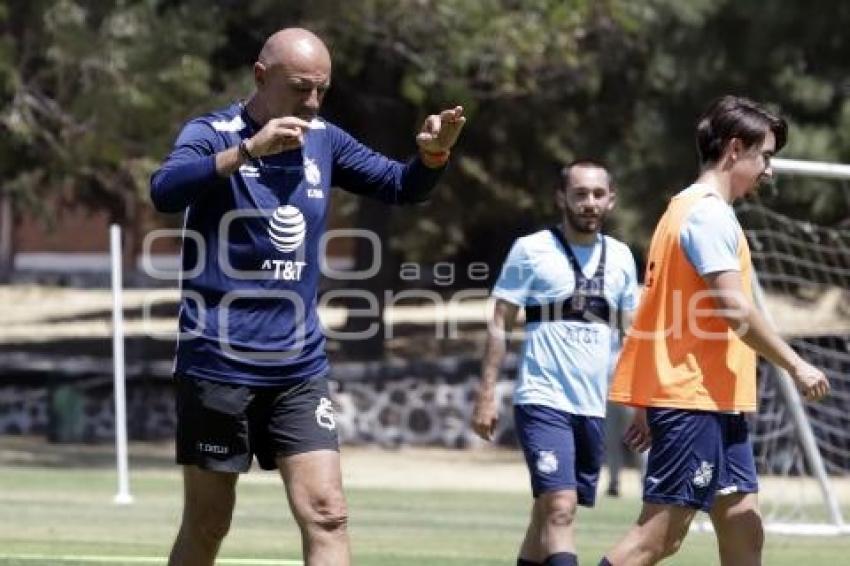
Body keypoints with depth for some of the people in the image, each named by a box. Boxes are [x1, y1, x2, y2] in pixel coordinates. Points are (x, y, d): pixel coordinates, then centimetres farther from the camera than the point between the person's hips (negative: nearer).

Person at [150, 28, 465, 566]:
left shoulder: (324, 140, 6)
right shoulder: (212, 133, -10)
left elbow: (401, 186, 10)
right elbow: (165, 191, -29)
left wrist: (433, 155, -13)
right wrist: (248, 149, -42)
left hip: (300, 368, 4)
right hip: (219, 365, -4)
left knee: (327, 514, -7)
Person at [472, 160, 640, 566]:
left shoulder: (620, 257, 11)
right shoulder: (532, 250, -3)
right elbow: (499, 324, -1)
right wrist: (486, 394, -7)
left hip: (593, 407, 5)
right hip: (543, 401, -5)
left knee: (548, 513, 10)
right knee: (560, 508, -17)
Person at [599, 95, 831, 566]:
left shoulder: (688, 209, 19)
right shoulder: (710, 213, -11)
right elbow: (735, 311, -19)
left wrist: (650, 409, 20)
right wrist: (796, 366, -12)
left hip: (714, 402, 10)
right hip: (694, 399, -10)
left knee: (743, 525, 7)